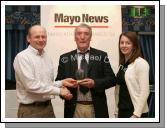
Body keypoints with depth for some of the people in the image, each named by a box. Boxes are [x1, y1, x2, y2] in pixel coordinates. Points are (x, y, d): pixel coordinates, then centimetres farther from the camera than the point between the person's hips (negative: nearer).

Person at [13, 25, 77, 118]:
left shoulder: (47, 57, 10)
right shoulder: (22, 57, -12)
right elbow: (31, 85, -21)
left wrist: (61, 83, -5)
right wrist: (59, 91, -17)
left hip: (48, 107, 7)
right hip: (30, 110, -7)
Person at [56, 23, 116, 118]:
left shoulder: (101, 56, 4)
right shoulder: (65, 58, 6)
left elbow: (112, 79, 0)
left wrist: (95, 83, -16)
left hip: (96, 108, 0)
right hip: (74, 108, 1)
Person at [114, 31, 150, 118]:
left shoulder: (141, 63, -11)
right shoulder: (122, 64, 11)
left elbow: (144, 91, -16)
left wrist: (136, 114, -19)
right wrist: (117, 111, 12)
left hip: (135, 112, -7)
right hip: (122, 111, 7)